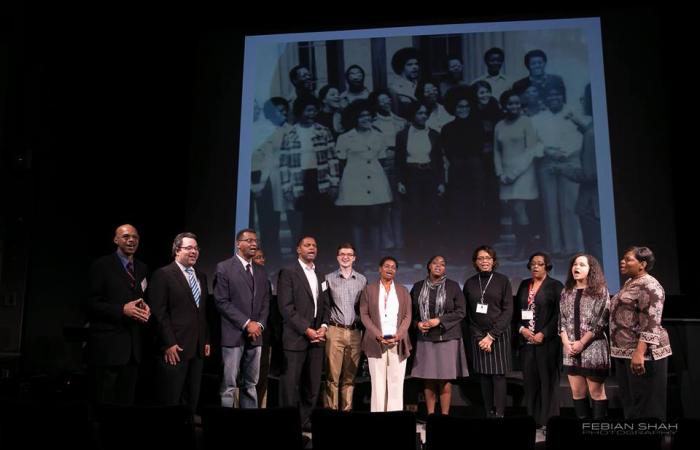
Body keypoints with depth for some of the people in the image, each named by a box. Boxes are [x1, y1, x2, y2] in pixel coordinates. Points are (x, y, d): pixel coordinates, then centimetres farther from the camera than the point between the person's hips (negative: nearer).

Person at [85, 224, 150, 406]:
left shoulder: (142, 268, 15)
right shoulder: (102, 265, -3)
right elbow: (90, 304, -8)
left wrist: (146, 308, -2)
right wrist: (122, 310, -19)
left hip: (133, 345, 6)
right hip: (108, 345, -5)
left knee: (127, 399, 11)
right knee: (104, 400, 0)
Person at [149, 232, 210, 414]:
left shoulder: (201, 276, 15)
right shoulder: (163, 274, -6)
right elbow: (159, 312, -12)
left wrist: (206, 340, 13)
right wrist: (169, 343, -16)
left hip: (197, 348, 7)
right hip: (174, 348, -7)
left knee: (192, 399, 12)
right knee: (170, 400, 1)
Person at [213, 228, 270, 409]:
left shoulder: (261, 270, 14)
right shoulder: (224, 267, -3)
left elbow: (266, 301, 14)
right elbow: (221, 301, -10)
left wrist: (260, 324, -3)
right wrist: (246, 323, -14)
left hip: (255, 334, 5)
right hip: (234, 334, -5)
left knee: (250, 385, 11)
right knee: (229, 385, -1)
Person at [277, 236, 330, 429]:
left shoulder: (320, 276, 18)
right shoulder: (288, 273, -3)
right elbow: (286, 307, -11)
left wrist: (323, 326, 0)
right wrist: (306, 329, -14)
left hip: (316, 337, 6)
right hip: (295, 337, -6)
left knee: (313, 384, 7)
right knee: (290, 383, -2)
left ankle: (306, 420, 17)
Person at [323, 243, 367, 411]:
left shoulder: (362, 280, 11)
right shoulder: (329, 279, 5)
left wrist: (363, 329, 5)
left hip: (355, 332, 2)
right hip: (335, 331, -2)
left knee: (350, 376, 6)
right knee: (333, 376, -5)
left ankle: (347, 410, 13)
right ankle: (330, 409, 1)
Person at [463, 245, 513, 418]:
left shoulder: (502, 280, 1)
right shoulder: (470, 283, 7)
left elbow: (508, 310, -4)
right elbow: (468, 313, 7)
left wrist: (492, 335, -11)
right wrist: (479, 337, -5)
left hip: (499, 334, -2)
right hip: (478, 335, 2)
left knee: (498, 375, -5)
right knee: (484, 376, 4)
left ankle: (499, 415, -1)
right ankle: (488, 414, 9)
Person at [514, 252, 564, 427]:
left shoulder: (555, 286, -1)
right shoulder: (524, 285, 14)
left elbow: (558, 315, -8)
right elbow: (517, 311, 12)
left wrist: (543, 334, -14)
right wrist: (522, 329, -4)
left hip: (547, 341, -4)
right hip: (526, 341, 5)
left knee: (547, 381, 0)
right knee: (530, 381, 7)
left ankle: (547, 421, 8)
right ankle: (532, 420, 14)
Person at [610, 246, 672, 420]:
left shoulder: (648, 286, -13)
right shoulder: (629, 283, 16)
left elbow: (651, 324, -22)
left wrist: (639, 353, -28)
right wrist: (617, 349, 22)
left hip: (643, 352, -10)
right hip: (624, 352, 10)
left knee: (646, 404, -2)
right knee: (628, 400, 15)